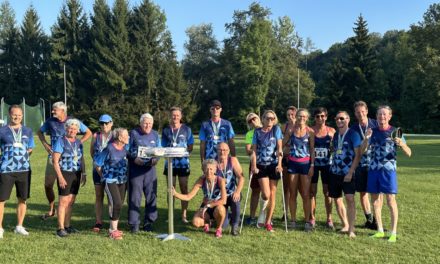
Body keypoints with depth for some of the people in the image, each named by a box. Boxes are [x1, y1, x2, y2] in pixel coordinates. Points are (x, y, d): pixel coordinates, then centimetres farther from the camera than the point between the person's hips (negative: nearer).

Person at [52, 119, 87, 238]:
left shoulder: (78, 142, 12)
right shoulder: (61, 141, -6)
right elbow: (55, 161, -10)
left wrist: (83, 174, 11)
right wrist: (60, 177, -16)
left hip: (76, 174, 6)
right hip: (65, 174, -6)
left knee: (71, 202, 10)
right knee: (63, 201, -5)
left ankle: (67, 225, 19)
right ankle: (61, 228, 1)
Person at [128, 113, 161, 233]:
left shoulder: (155, 134, 12)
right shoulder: (133, 133, 2)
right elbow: (127, 150, 0)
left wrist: (155, 159, -8)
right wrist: (135, 158, -16)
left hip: (150, 168, 3)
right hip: (136, 168, -3)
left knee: (151, 196, 5)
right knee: (135, 196, -2)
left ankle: (149, 222, 16)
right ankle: (134, 224, 6)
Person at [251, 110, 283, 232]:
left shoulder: (276, 129, 3)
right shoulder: (257, 132, 4)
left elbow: (279, 148, -3)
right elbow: (254, 150, 1)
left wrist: (279, 164, -12)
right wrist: (254, 166, -9)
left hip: (274, 165, 1)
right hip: (261, 166, -1)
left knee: (272, 194, 3)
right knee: (266, 194, -12)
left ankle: (268, 222, 15)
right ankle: (261, 215, 15)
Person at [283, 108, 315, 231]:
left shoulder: (310, 131, 0)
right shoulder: (291, 130, 4)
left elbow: (312, 149, 1)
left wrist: (312, 165, -4)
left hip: (305, 163, -2)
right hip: (292, 163, 2)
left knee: (306, 194, -2)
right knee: (293, 194, 6)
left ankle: (307, 221, 5)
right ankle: (293, 220, 14)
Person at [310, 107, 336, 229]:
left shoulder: (331, 131, 3)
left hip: (327, 164, 0)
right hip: (313, 164, 0)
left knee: (327, 192, 4)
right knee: (312, 191, 3)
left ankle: (329, 219, 11)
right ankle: (312, 218, 12)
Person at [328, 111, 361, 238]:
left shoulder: (353, 134, -7)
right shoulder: (336, 135, 12)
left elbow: (357, 155, -11)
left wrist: (350, 172, -16)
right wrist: (332, 165, 10)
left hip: (347, 173, -6)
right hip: (335, 172, 7)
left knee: (350, 198, -15)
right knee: (337, 199, 10)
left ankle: (351, 229, -12)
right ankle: (345, 225, 25)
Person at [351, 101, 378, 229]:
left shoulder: (375, 125, 1)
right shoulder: (353, 129, 7)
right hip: (360, 164, 2)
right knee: (363, 192, 7)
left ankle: (376, 219, 8)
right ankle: (369, 219, 20)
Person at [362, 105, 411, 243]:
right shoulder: (373, 131, 9)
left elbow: (408, 153, -3)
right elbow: (362, 150, 6)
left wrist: (401, 144, -24)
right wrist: (366, 138, -12)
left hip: (389, 169, -4)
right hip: (373, 169, 4)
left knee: (390, 200, -6)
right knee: (375, 199, 7)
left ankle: (393, 233, 2)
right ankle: (380, 231, 18)